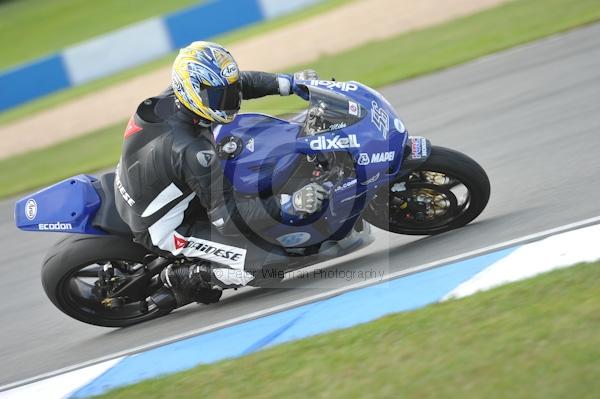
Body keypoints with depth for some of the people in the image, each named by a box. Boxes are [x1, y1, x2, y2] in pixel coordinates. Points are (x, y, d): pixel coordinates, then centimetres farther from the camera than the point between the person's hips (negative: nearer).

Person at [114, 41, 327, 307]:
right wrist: (290, 205, -37)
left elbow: (236, 82, 4)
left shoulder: (172, 97, -13)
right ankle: (180, 278, 1)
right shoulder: (190, 152, -36)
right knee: (266, 263, -17)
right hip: (163, 229, -9)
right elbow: (226, 214, -31)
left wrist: (290, 83, -5)